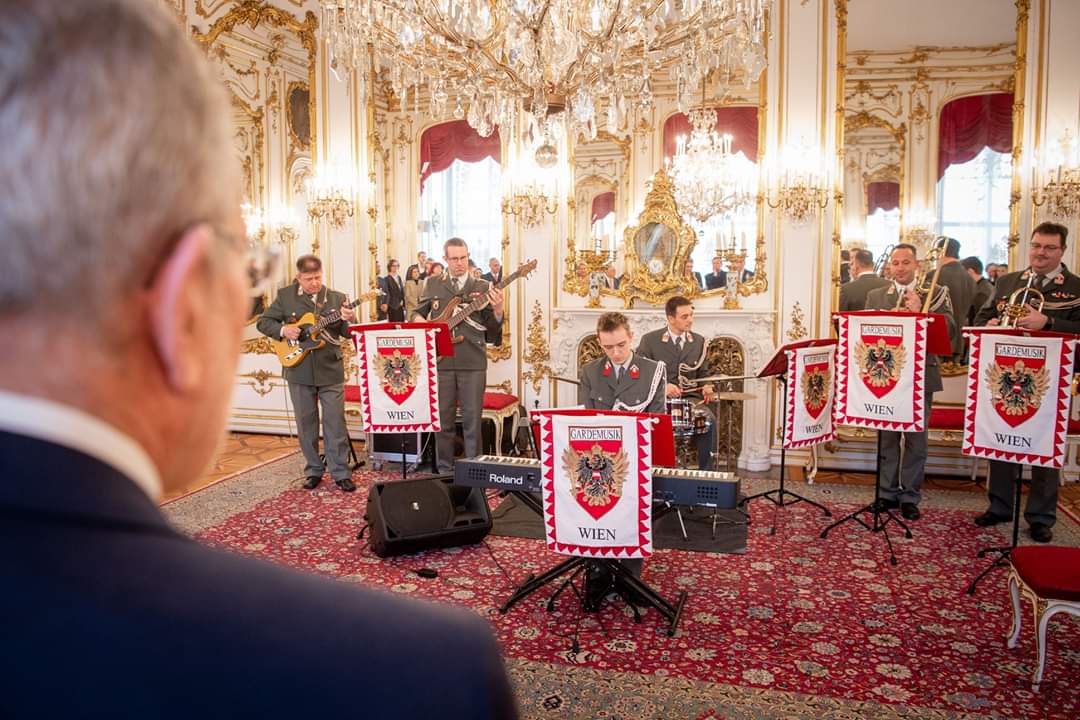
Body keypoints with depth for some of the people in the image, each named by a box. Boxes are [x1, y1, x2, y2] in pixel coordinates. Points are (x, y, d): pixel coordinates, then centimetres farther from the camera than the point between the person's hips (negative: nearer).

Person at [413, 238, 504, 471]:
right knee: (443, 419, 6)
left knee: (472, 420, 0)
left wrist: (497, 309, -16)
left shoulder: (482, 287, 6)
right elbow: (417, 314, 20)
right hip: (441, 360, 1)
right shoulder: (433, 284, 10)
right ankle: (444, 470, 18)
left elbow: (493, 329, 3)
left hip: (472, 362, -1)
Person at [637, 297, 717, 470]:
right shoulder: (649, 340, 1)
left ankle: (705, 472, -15)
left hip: (689, 397, 2)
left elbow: (702, 374, 16)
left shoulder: (699, 342, 11)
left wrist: (706, 387, -7)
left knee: (710, 420, -27)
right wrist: (662, 386, -19)